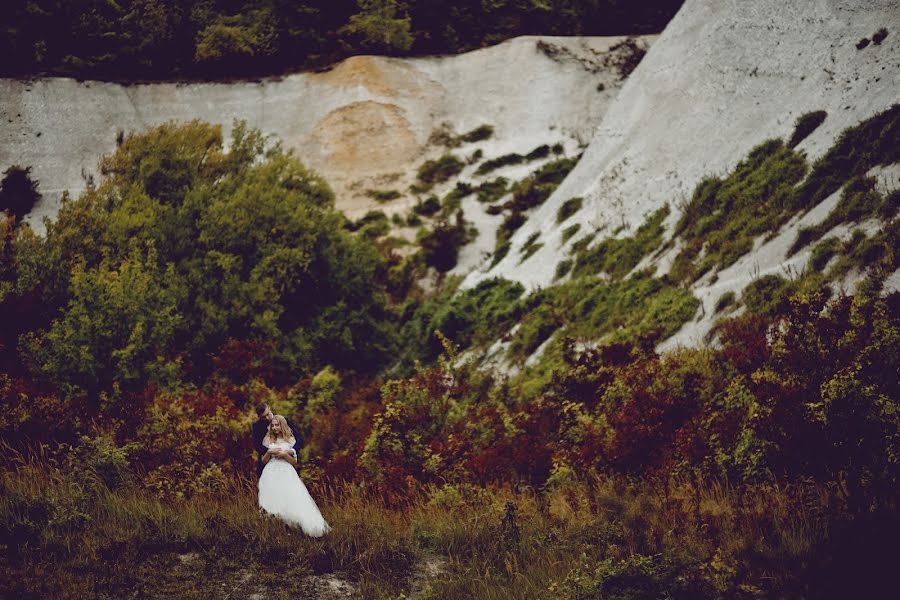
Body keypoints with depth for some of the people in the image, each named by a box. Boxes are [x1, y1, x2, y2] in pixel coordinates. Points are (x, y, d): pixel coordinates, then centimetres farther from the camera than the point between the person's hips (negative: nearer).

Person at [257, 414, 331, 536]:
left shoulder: (290, 441, 10)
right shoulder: (268, 441, 14)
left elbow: (295, 462, 8)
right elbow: (263, 461, 12)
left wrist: (285, 454, -8)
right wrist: (269, 452, -6)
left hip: (286, 474, -1)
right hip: (271, 473, 1)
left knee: (290, 502, -19)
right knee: (272, 502, -17)